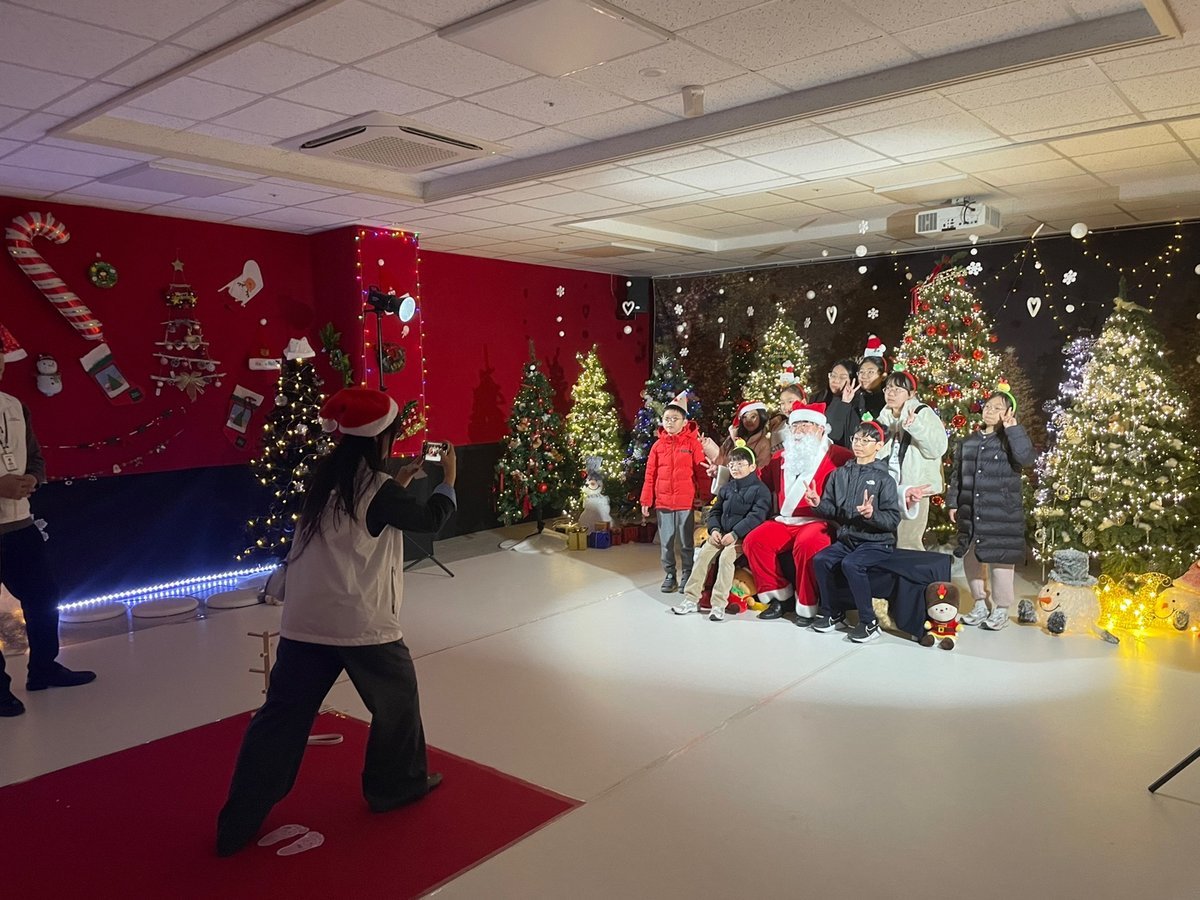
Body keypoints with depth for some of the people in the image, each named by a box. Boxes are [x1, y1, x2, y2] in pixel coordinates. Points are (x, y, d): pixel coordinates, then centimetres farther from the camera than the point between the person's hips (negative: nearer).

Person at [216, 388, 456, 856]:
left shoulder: (324, 475, 7)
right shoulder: (377, 490, -11)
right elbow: (430, 519, 3)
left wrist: (397, 482, 24)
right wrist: (448, 479, 17)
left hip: (304, 621, 6)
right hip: (361, 623, -6)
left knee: (282, 714, 10)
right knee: (396, 698, 18)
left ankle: (237, 824, 15)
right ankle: (398, 784, 34)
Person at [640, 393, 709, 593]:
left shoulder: (692, 443, -3)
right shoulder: (658, 445, 5)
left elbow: (702, 471, -2)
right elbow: (650, 475, 6)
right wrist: (646, 500, 4)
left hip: (686, 501, -3)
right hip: (663, 501, 3)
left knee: (687, 541, 7)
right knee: (666, 541, 11)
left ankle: (687, 575, 20)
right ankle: (669, 575, 23)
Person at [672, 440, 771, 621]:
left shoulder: (760, 489, -7)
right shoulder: (726, 489, 14)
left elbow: (756, 516, -17)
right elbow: (715, 511, 17)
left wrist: (735, 534, -23)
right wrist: (714, 529, -3)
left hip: (743, 536, -6)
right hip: (722, 534, 6)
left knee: (726, 557, -28)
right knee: (703, 554, -12)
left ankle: (718, 605, -23)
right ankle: (691, 599, -7)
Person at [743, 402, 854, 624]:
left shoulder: (838, 456, -1)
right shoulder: (781, 457, 19)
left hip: (819, 522, -6)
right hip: (784, 521, 6)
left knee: (806, 544, -35)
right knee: (754, 540, -16)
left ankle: (807, 606, -16)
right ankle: (778, 596, -3)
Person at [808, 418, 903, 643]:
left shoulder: (883, 479, -6)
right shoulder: (840, 474, 9)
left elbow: (893, 519, -12)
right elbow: (832, 509, 11)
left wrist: (872, 515, -30)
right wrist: (819, 504, -10)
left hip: (877, 542, -5)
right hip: (846, 538, 5)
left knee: (851, 564, -31)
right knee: (820, 560, -19)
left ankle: (869, 622, -15)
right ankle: (831, 612, 1)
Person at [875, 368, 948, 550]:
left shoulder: (923, 414, -5)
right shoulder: (884, 416, 14)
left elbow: (938, 447, -19)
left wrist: (914, 425, -28)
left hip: (913, 489, -6)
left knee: (907, 544, -8)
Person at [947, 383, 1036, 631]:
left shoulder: (1010, 440, -4)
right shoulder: (968, 442, 10)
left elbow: (1027, 458, -26)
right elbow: (957, 475, 15)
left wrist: (1012, 428, -21)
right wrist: (953, 503, 10)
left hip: (1002, 515, -5)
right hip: (971, 513, 5)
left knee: (1000, 560, -1)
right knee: (970, 557, 11)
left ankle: (1001, 608, 15)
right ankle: (980, 604, 27)